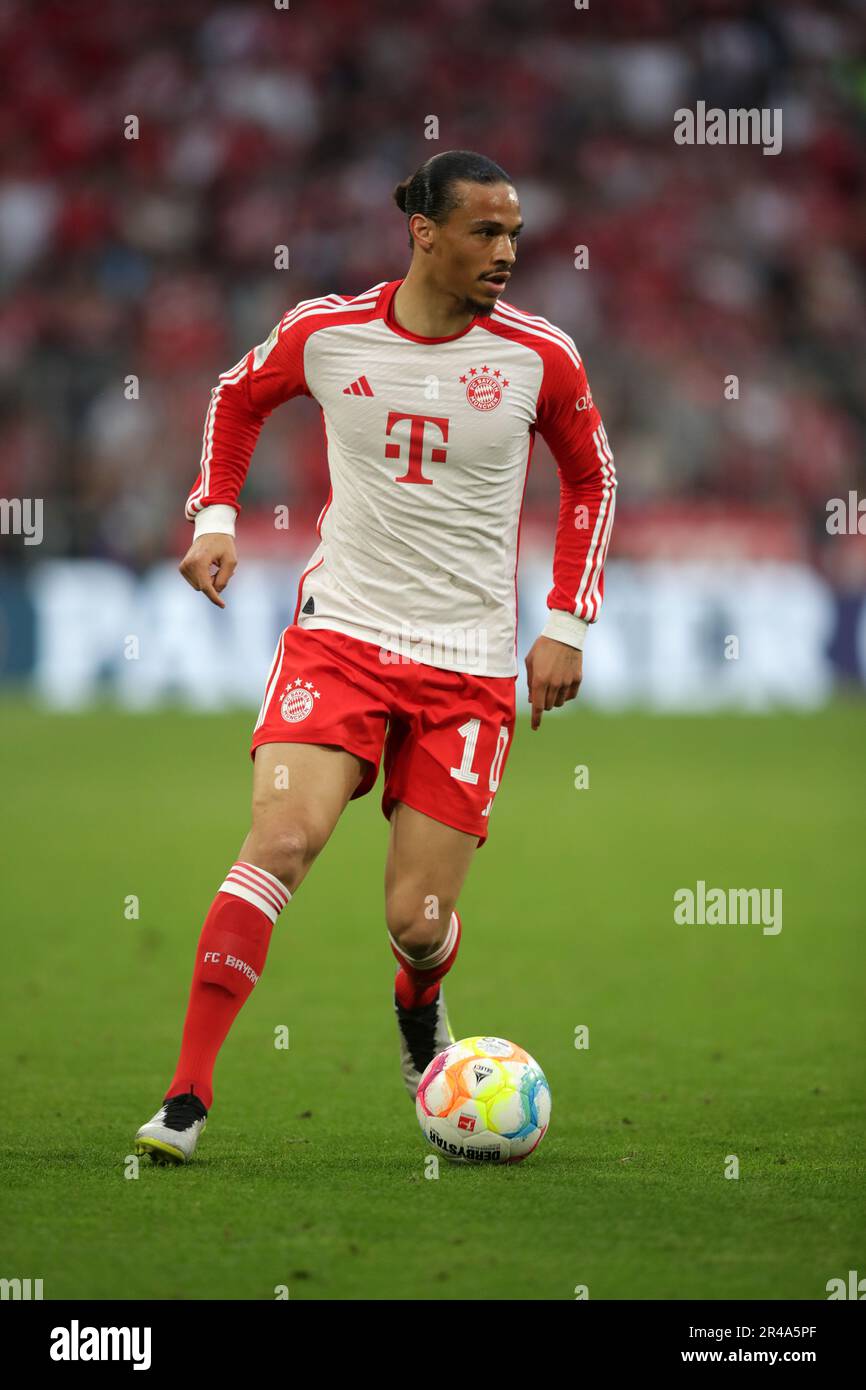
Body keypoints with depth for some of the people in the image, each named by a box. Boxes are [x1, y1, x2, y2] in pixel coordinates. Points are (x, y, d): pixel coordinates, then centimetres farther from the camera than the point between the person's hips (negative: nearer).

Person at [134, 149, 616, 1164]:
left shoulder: (539, 357, -5)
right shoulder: (325, 333, -4)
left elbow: (590, 479, 12)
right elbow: (238, 398, 18)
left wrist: (566, 629, 5)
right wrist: (214, 517, 6)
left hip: (468, 665, 0)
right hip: (339, 633, 0)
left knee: (417, 919, -1)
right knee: (282, 839, -22)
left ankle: (418, 1009, 39)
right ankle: (186, 1100, -19)